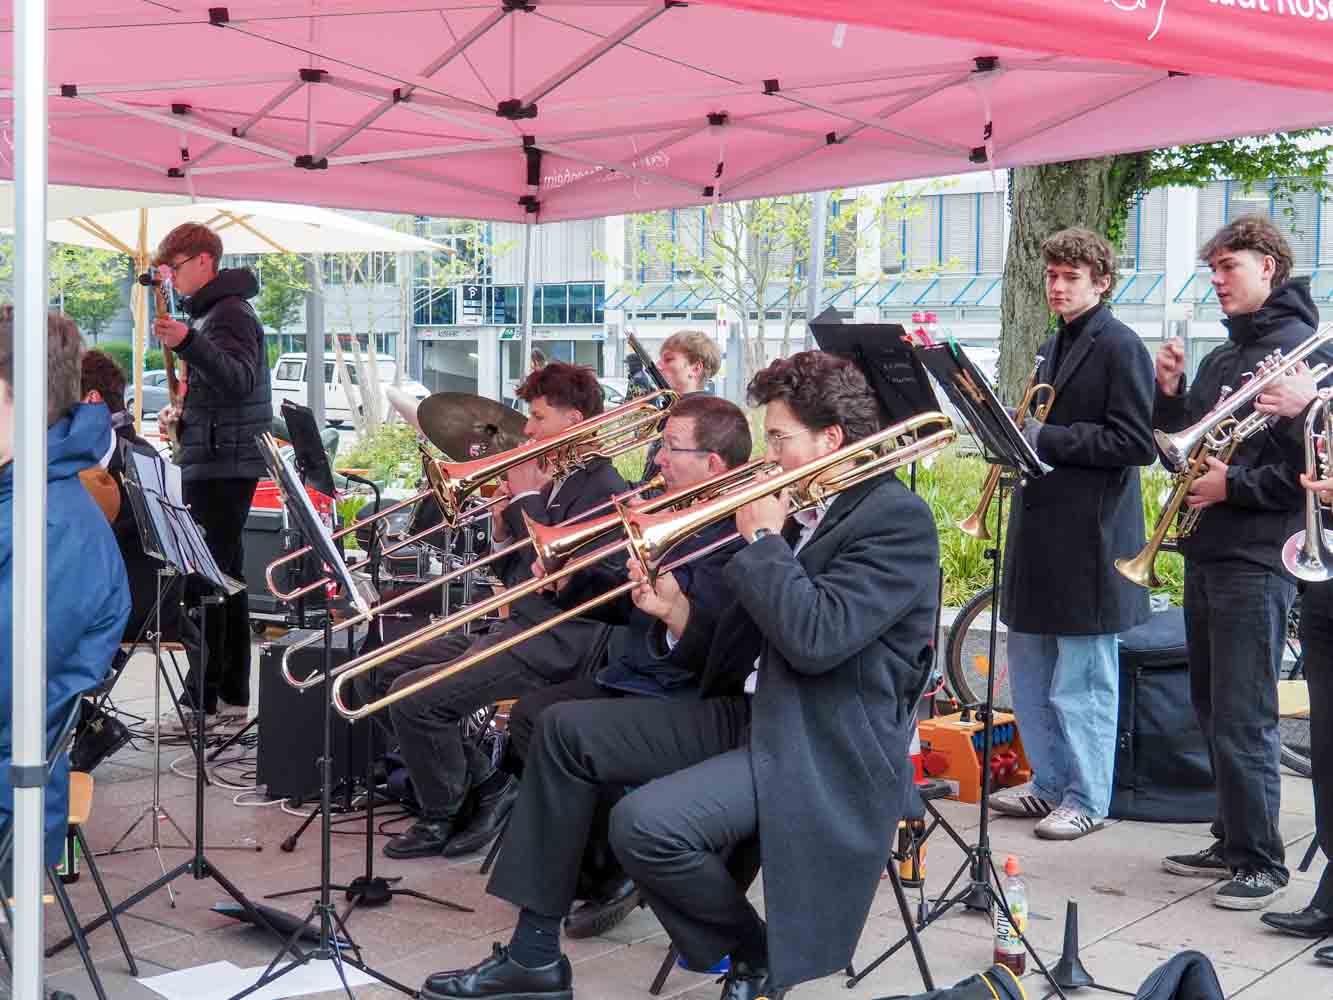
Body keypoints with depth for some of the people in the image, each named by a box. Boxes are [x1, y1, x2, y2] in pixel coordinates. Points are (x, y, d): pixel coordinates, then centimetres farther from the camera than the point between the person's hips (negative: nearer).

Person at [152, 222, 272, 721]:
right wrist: (183, 413, 13)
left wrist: (186, 343, -43)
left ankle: (202, 696, -10)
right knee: (226, 577, 12)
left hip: (223, 464, -11)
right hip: (217, 462, 11)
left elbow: (240, 380, -29)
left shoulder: (229, 311, -12)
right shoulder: (211, 310, 20)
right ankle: (232, 692, 18)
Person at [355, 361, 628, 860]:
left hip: (551, 646, -10)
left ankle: (443, 819, 1)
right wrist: (505, 526, 2)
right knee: (376, 672, 6)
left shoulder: (603, 488, -12)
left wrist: (527, 498, -15)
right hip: (512, 628, 10)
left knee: (415, 696, -22)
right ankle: (483, 780, 9)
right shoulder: (554, 482, 17)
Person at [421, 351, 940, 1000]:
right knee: (565, 730, 7)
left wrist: (762, 539, -13)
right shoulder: (797, 516, 14)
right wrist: (679, 613, -1)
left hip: (824, 752, -10)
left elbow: (815, 639, -26)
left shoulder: (897, 518, -13)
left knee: (645, 824, -29)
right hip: (749, 716, 10)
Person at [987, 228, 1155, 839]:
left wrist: (1045, 438, -19)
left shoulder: (1120, 347, -9)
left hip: (1090, 533, -9)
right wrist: (1017, 432, 5)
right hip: (1041, 526, 9)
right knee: (1028, 669, 15)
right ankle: (1049, 783, 27)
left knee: (1084, 679, -1)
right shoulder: (1054, 347, 18)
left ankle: (1087, 798, 10)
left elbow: (1135, 443, -17)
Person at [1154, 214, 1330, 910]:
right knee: (1213, 711, 14)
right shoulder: (1222, 358, 18)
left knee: (1243, 721, -7)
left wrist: (1237, 485, -19)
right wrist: (1169, 393, 3)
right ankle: (1232, 842, 24)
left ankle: (1262, 863, 2)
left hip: (1257, 559, -9)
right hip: (1206, 553, 9)